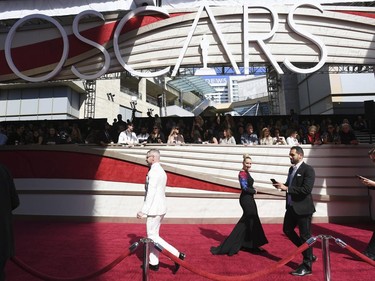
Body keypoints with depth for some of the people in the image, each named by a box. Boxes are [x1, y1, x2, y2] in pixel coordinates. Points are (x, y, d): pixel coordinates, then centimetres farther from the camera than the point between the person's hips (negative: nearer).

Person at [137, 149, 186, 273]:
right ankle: (154, 263, 26)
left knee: (152, 236, 0)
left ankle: (177, 255, -1)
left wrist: (143, 211, -17)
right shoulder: (162, 171, 13)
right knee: (153, 235, 17)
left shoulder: (153, 172, -17)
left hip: (154, 209, -10)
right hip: (161, 207, 10)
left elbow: (151, 194, -22)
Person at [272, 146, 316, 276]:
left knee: (305, 235, 4)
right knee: (287, 230, 17)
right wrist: (282, 185, -3)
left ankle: (307, 266, 21)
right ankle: (308, 254, 35)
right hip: (291, 206, 9)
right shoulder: (291, 169, 10)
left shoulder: (308, 169, -16)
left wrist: (286, 188, -26)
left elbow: (306, 189, -25)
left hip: (303, 208, -9)